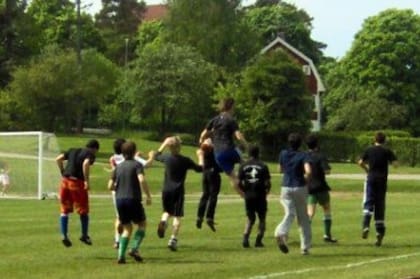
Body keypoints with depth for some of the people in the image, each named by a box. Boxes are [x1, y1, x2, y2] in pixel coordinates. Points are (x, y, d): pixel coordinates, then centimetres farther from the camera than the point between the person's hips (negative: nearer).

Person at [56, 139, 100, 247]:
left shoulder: (72, 151, 19)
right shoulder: (90, 154, 1)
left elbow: (58, 159, 11)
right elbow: (86, 163, -20)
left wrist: (63, 173, 16)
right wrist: (87, 181, -18)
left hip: (65, 181, 5)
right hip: (77, 182, -5)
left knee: (65, 210, 12)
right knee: (83, 210, 11)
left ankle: (64, 235, 6)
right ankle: (84, 235, 19)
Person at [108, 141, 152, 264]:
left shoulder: (118, 166, 11)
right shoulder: (137, 165, -4)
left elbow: (110, 186, 9)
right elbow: (142, 180, -21)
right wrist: (148, 195, -14)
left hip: (119, 200, 5)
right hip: (133, 199, -5)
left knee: (127, 228, 14)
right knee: (142, 224, 15)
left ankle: (121, 255, 0)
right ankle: (135, 248, -4)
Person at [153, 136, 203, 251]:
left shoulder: (166, 158, -1)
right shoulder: (185, 160, -8)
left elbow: (156, 156, 23)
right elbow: (200, 169, 5)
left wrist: (164, 144, 28)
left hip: (166, 190, 3)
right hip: (178, 191, -2)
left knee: (167, 211, 22)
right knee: (177, 216, 2)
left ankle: (163, 221, -12)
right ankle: (173, 239, -9)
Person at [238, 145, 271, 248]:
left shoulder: (243, 166, 2)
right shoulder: (263, 166, -5)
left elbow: (239, 183, 0)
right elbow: (267, 183, -8)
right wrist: (267, 191, 12)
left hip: (248, 196, 2)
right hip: (260, 196, -2)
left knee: (250, 219, 15)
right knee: (262, 218, 12)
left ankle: (245, 238, -6)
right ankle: (258, 240, 6)